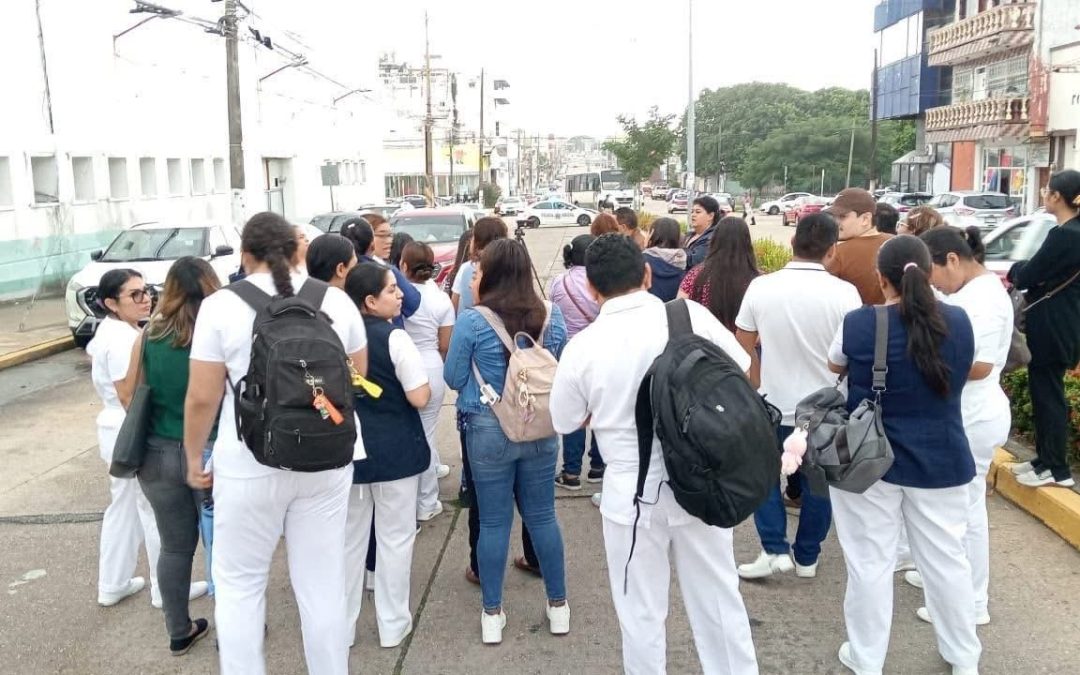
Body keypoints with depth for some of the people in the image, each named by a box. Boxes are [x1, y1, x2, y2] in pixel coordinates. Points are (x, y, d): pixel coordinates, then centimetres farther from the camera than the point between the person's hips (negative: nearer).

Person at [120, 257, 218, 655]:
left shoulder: (150, 335, -2)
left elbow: (130, 395, 6)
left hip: (159, 454, 4)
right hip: (211, 454, -3)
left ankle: (179, 632, 31)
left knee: (174, 545, 17)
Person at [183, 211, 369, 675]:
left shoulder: (221, 305, -8)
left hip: (249, 464, -2)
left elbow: (201, 398, -6)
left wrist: (193, 457, 9)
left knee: (239, 584, 15)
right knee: (322, 583, 13)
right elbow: (360, 376, 12)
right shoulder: (336, 300, 0)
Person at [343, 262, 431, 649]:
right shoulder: (394, 338, -18)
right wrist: (422, 380, 1)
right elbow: (420, 398, -18)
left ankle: (343, 625, 27)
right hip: (394, 450, -5)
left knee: (349, 537, 16)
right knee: (395, 537, 10)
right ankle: (392, 624, 20)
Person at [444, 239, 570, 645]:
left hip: (489, 431, -3)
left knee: (493, 523, 8)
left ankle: (492, 614, 20)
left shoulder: (472, 321, -13)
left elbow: (453, 378, -3)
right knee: (542, 516, 14)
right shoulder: (552, 317, -3)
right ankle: (558, 605, 25)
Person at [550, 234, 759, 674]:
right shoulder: (691, 315, -9)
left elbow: (565, 422, 3)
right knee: (718, 597, 19)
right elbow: (743, 373, 5)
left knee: (641, 613, 14)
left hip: (634, 491, -2)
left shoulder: (583, 346, -12)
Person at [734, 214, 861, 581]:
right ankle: (807, 557, 27)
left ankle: (775, 550, 11)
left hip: (774, 404, 0)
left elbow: (743, 348, 0)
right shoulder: (844, 293, -15)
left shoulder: (760, 287, -11)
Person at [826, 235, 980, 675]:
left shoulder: (858, 323, -14)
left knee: (871, 562, 9)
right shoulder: (959, 322, -5)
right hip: (942, 459, 3)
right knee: (947, 559, 16)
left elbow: (835, 366, 7)